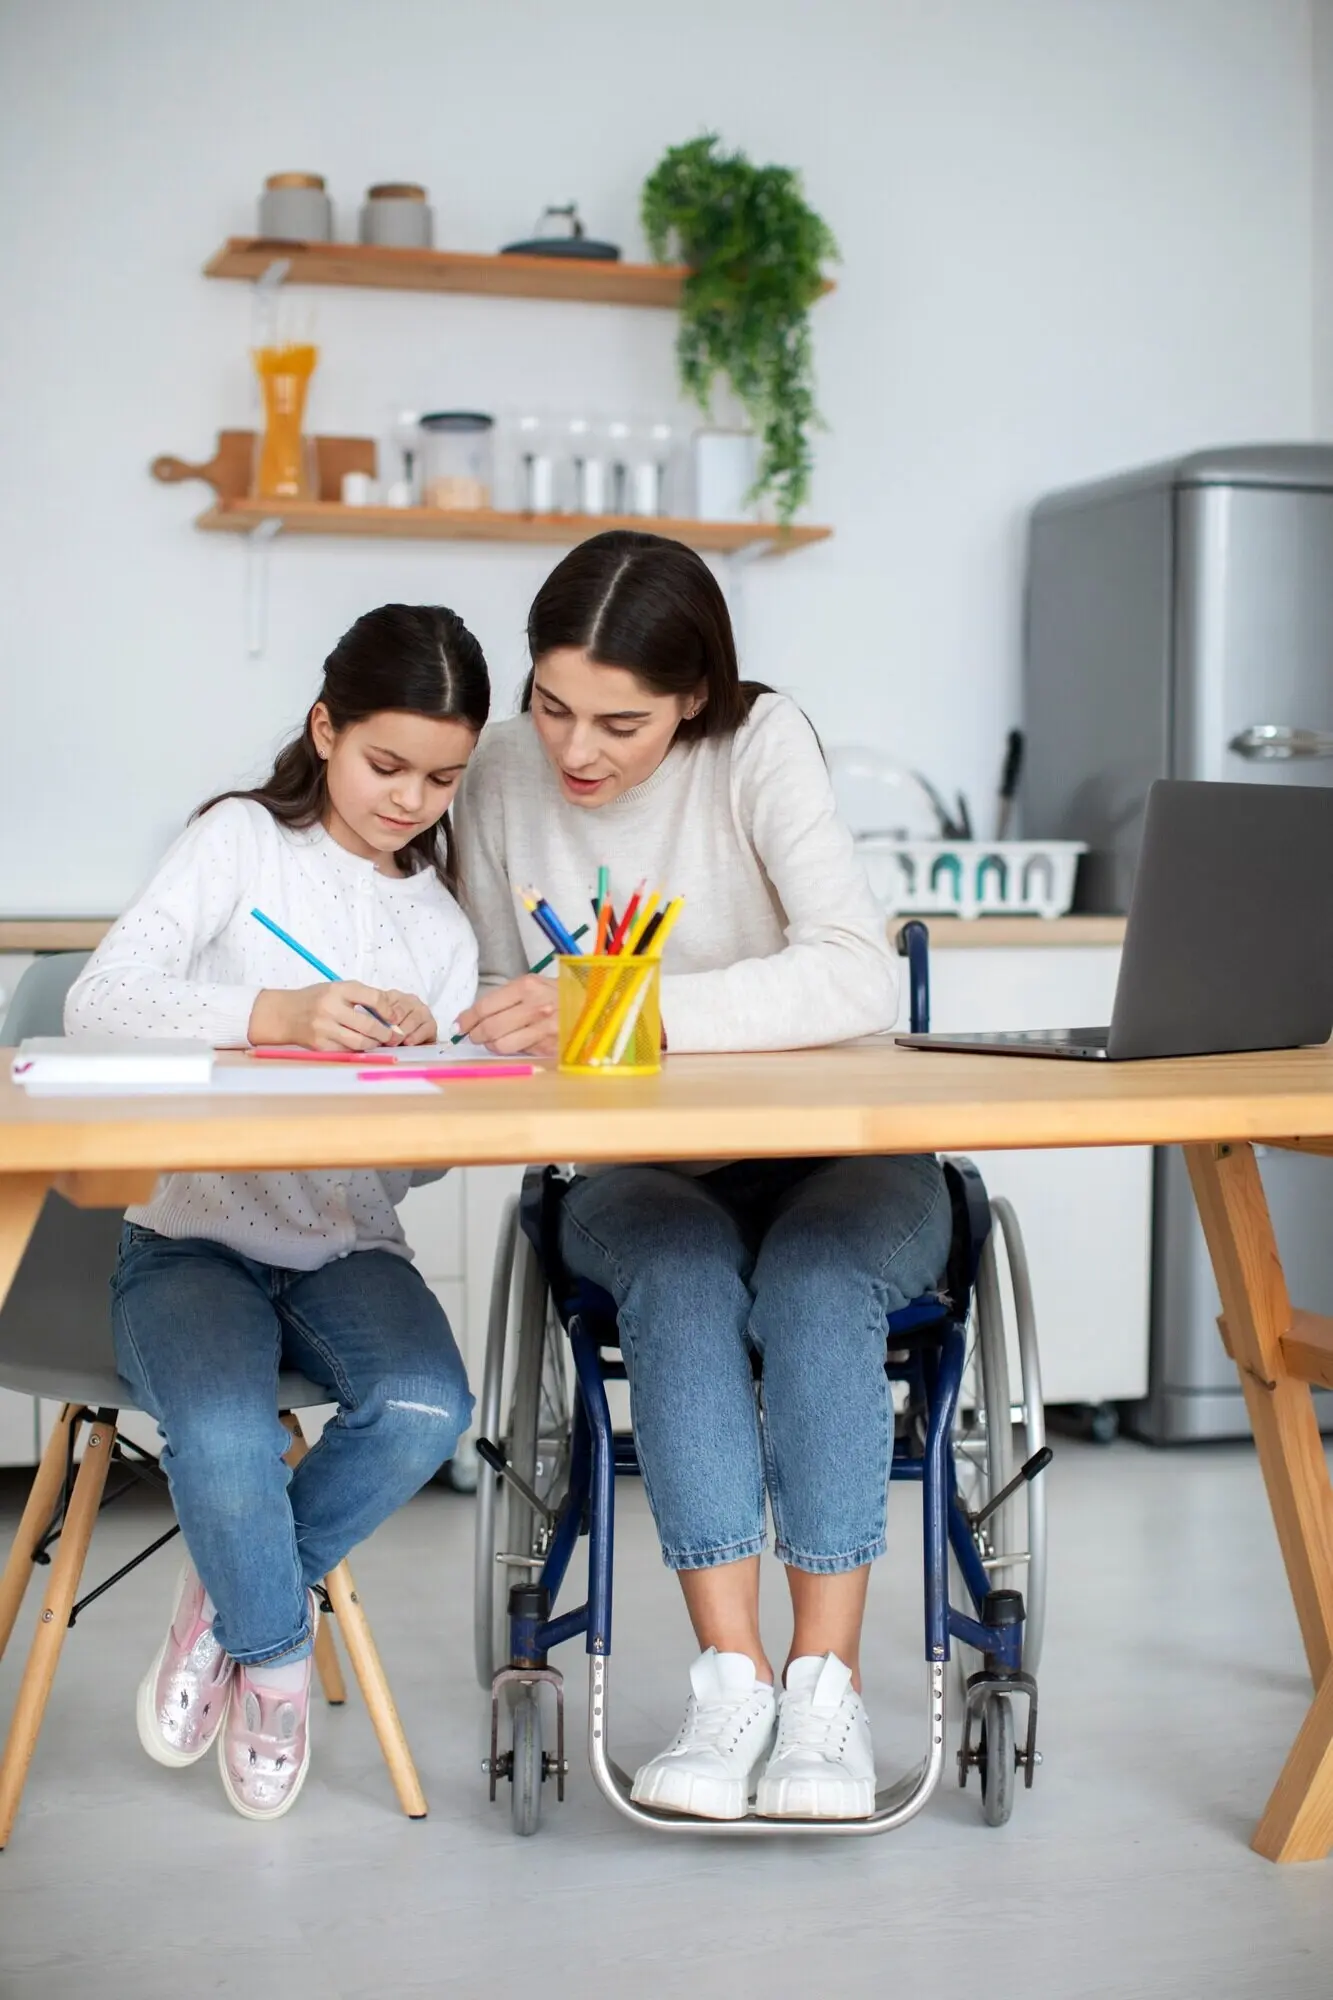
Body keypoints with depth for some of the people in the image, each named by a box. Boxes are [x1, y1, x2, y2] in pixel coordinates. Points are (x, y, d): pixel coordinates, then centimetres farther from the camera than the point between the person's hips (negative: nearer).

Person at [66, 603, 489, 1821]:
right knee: (224, 1434, -33)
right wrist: (277, 1015, -30)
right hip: (193, 1233, -3)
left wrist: (424, 1055, -13)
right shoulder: (246, 841, 0)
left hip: (345, 1243, 4)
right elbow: (100, 1001, -16)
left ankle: (230, 1595, 1)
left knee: (425, 1407, -28)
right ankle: (276, 1651, 1)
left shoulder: (444, 927, 14)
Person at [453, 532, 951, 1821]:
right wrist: (517, 1024, -15)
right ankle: (732, 1672, -28)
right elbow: (504, 1012, 10)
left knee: (813, 1283, -33)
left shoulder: (760, 746, -14)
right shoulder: (503, 774, -3)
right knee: (682, 1276, -31)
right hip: (639, 1173, 2)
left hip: (837, 1154, -2)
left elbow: (859, 979, -29)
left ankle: (826, 1680, -25)